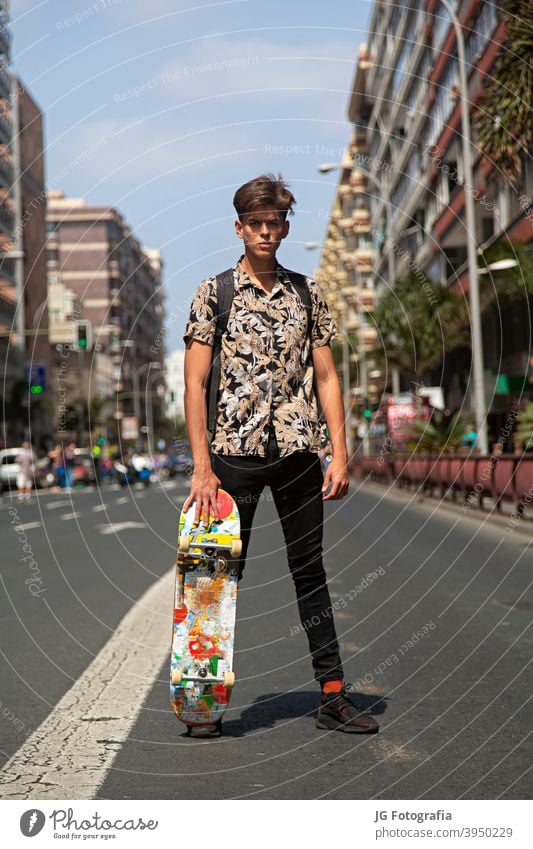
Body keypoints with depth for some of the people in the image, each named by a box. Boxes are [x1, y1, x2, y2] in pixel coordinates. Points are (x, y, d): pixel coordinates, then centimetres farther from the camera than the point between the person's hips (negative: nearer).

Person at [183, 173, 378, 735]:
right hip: (235, 454, -2)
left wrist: (340, 455, 0)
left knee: (310, 571, 6)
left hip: (299, 453, 2)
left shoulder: (306, 293, 9)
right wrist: (202, 467, -12)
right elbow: (194, 383, -4)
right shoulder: (214, 292, 0)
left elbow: (326, 377, 9)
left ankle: (333, 697, 10)